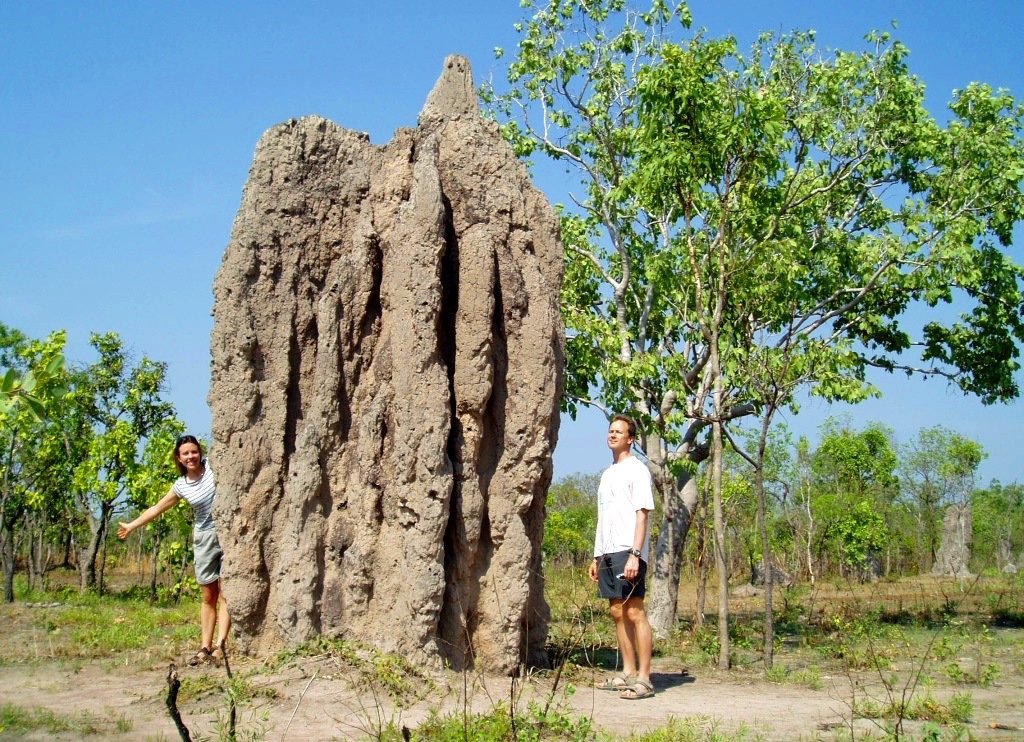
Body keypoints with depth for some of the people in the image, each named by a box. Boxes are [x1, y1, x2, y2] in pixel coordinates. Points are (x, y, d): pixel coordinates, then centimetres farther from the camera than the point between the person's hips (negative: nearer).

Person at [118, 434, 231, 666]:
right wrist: (131, 526, 29)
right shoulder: (181, 486, 8)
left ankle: (220, 644, -14)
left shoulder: (213, 467, -3)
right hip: (204, 538, 4)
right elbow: (157, 509, 21)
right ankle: (206, 647, 9)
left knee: (225, 594, -9)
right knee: (208, 597, 7)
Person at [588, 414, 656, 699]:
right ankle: (628, 673, 15)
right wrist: (597, 556, 19)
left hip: (628, 552, -9)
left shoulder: (636, 470, -4)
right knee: (618, 612, 9)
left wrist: (634, 554, -21)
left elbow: (642, 514, -12)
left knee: (635, 612, -9)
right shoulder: (607, 475, 21)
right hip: (607, 553, 9)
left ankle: (643, 679, -7)